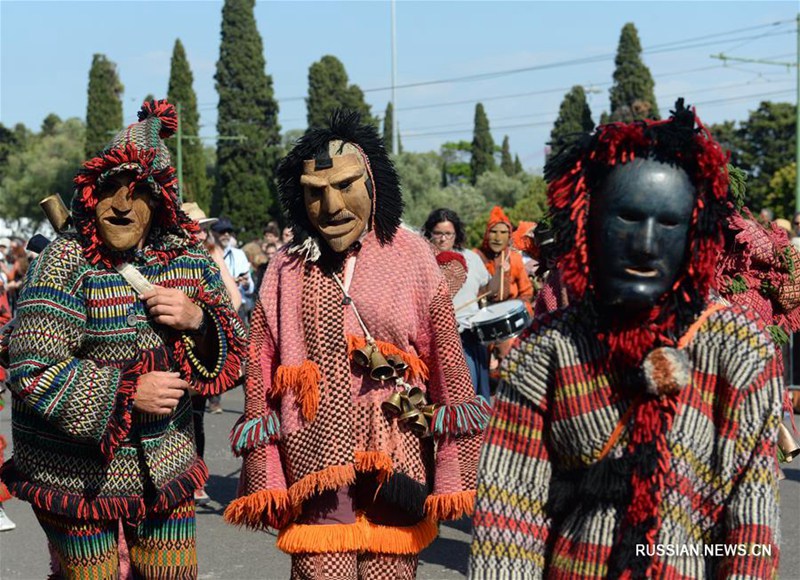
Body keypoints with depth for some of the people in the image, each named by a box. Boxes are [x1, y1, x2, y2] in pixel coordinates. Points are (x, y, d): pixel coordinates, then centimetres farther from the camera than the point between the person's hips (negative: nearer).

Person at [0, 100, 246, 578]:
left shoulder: (190, 260, 1)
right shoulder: (65, 262, -13)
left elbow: (237, 353, 5)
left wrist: (198, 319, -15)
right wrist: (127, 392, -23)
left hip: (166, 469, 4)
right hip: (80, 480, -4)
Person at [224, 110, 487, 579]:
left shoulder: (411, 257, 0)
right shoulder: (287, 271, 3)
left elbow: (449, 372, 1)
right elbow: (260, 383, 7)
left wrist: (453, 476, -1)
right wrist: (263, 480, 4)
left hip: (395, 470, 0)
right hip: (314, 471, 1)